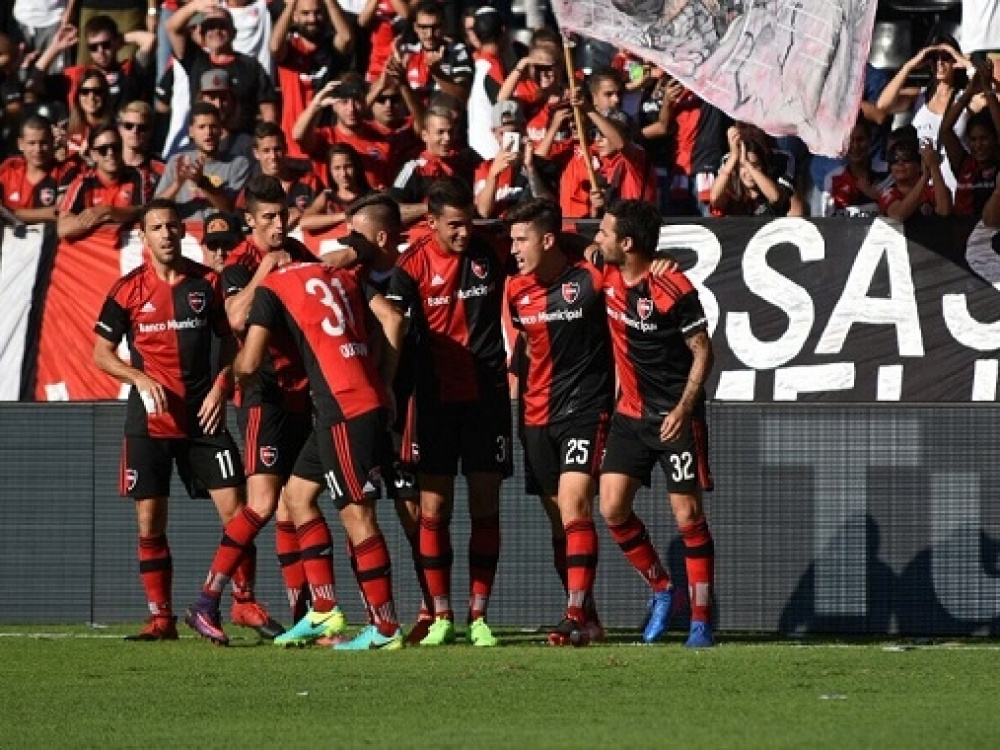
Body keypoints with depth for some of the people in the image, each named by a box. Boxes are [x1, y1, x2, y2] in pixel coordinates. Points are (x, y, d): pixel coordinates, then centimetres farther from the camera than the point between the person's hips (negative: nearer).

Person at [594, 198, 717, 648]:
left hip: (675, 417, -6)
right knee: (613, 509, -2)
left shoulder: (674, 289, -17)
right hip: (630, 410, 6)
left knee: (687, 516, -5)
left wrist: (683, 408, -20)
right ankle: (661, 589, 18)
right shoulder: (607, 278, 1)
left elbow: (703, 350, -12)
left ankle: (701, 622, 1)